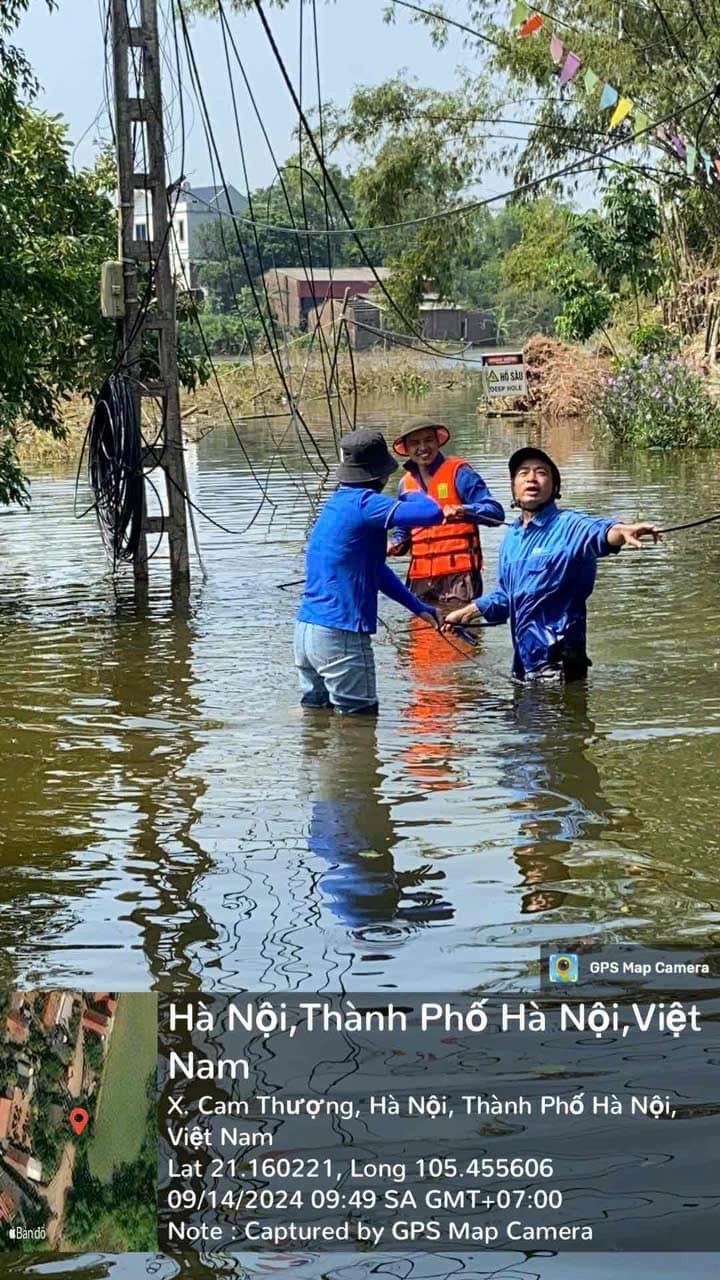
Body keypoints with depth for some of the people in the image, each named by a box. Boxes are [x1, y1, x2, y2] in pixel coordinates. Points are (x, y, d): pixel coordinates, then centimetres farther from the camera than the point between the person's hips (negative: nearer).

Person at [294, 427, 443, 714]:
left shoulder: (335, 502, 17)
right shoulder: (363, 503, -13)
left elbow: (372, 569, 26)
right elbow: (432, 513, -23)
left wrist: (418, 607, 28)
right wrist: (412, 496, 1)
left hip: (305, 629, 9)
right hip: (340, 635, -9)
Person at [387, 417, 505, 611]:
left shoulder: (458, 472, -2)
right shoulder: (406, 483, 15)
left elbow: (495, 512, -9)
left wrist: (462, 510, -27)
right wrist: (395, 544, 2)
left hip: (458, 574, -6)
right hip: (420, 577, 6)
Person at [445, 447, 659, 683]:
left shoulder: (569, 526, -12)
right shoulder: (511, 537, 12)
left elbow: (598, 532, -36)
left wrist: (621, 531, -58)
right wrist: (467, 612, 34)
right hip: (523, 659, 7)